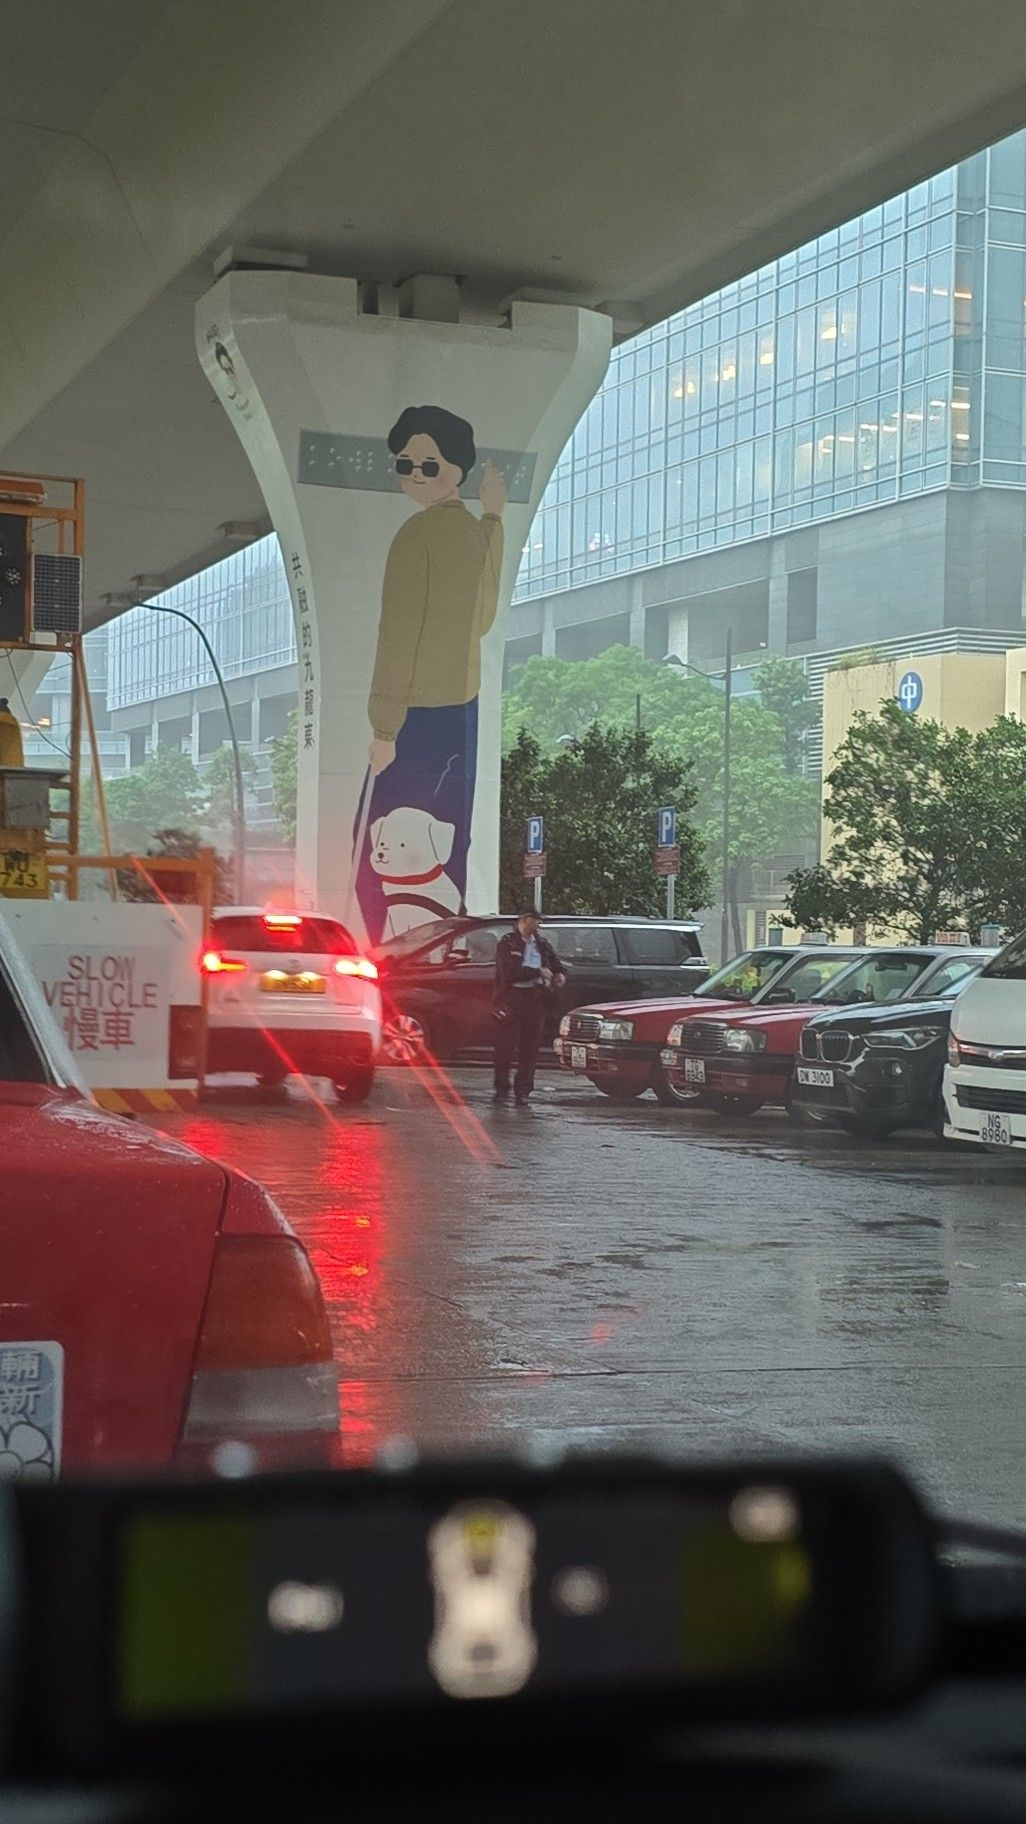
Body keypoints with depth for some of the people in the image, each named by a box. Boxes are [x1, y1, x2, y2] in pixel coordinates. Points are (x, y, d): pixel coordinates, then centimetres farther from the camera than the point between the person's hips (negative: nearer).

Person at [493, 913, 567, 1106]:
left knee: (530, 1047, 2)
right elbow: (509, 972, -13)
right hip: (512, 998, -4)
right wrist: (538, 972, -13)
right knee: (506, 1045, -4)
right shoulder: (507, 943, -1)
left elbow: (557, 965, 23)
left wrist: (560, 975, -1)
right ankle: (502, 1088, 7)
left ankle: (522, 1091, 7)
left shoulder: (542, 944, 16)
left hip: (536, 998, 4)